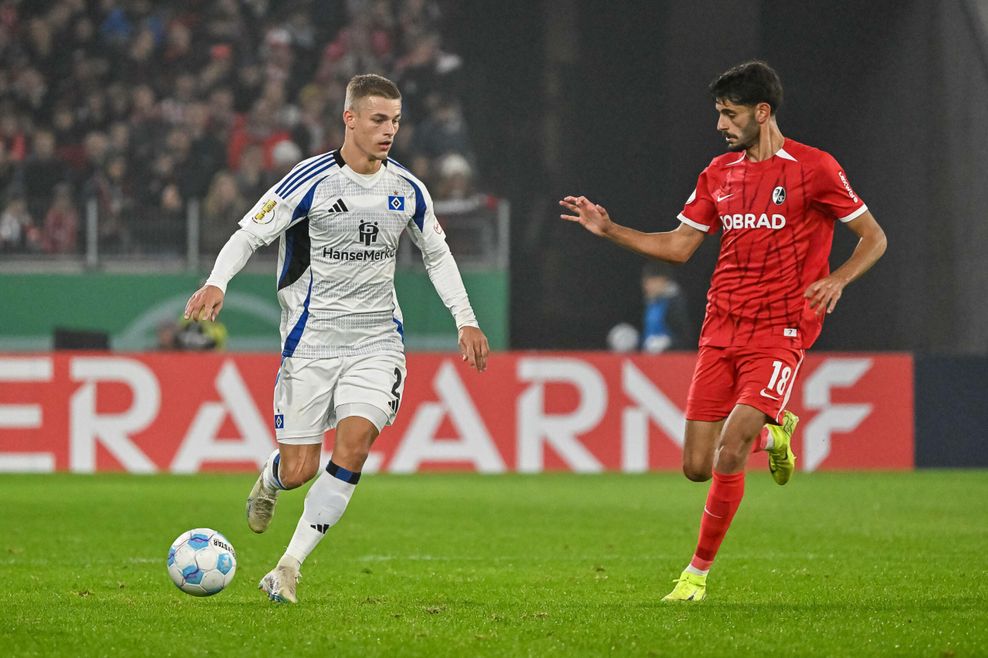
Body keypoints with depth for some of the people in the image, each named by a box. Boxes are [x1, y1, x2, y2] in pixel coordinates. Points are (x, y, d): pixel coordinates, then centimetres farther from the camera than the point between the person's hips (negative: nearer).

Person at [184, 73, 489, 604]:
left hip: (377, 340, 3)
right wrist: (216, 283, -26)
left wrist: (466, 320, 16)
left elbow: (436, 253, 21)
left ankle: (288, 568, -9)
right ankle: (270, 480, 39)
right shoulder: (311, 181, -9)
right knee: (299, 470, -3)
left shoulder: (407, 190, 5)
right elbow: (249, 234, -8)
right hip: (312, 337, -3)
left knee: (353, 444, -19)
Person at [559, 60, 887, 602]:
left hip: (779, 334, -6)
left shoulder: (813, 168, -5)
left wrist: (837, 280, -18)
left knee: (728, 456, -18)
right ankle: (772, 432, 33)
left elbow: (874, 238, 0)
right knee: (697, 466, 2)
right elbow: (678, 246, 17)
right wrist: (609, 230, 7)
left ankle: (699, 571, -3)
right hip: (721, 332, 6)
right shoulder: (720, 173, 11)